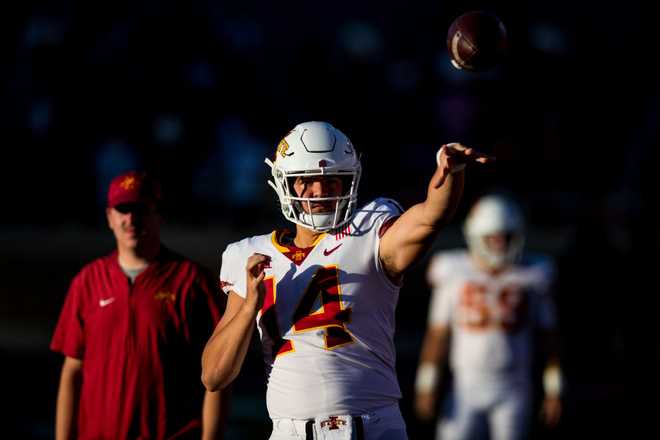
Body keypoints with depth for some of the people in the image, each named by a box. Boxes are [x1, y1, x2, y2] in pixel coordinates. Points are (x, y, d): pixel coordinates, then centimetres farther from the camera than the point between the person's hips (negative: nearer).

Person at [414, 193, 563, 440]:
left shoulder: (533, 277, 0)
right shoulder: (454, 275, -1)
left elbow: (548, 337, 5)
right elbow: (437, 334, 5)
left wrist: (554, 391, 4)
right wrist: (427, 386, 4)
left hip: (512, 392, 0)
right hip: (466, 389, 0)